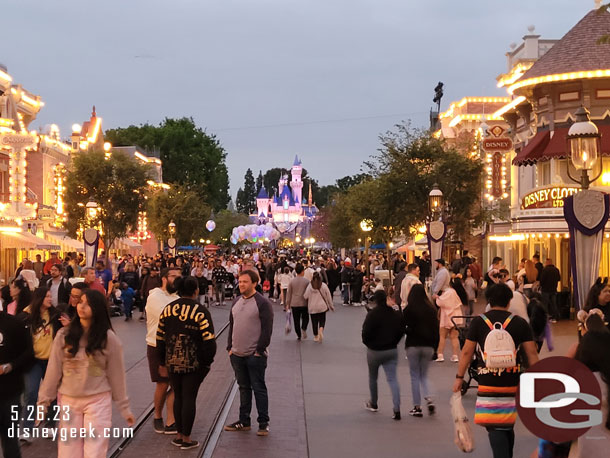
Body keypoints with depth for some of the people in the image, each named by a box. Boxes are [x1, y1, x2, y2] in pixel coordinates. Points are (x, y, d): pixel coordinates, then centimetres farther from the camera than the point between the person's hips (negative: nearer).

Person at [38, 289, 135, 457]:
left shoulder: (108, 338, -4)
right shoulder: (64, 335, -1)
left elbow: (116, 374, 1)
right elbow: (53, 371, 2)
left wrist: (124, 407, 4)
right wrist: (43, 402, 2)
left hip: (98, 400, -2)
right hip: (68, 401, 2)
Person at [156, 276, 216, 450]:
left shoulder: (168, 309, 3)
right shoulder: (200, 312, -11)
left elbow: (160, 338, 7)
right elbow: (209, 341, -15)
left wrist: (162, 362, 15)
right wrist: (208, 361, -1)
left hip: (172, 362, 4)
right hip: (194, 362, -4)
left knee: (178, 396, 16)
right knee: (189, 398, 4)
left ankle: (179, 435, 22)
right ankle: (186, 439, 10)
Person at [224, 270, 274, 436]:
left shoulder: (262, 303, -10)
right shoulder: (236, 302, 12)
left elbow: (267, 329, -12)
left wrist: (259, 350, -14)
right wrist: (230, 347, 11)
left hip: (255, 355, -7)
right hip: (237, 354, 7)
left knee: (259, 388, -2)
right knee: (243, 388, 13)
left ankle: (263, 423, 5)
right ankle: (244, 421, 21)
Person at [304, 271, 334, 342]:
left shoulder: (309, 286, -7)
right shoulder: (324, 285, -6)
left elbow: (305, 297, -5)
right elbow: (328, 297, 0)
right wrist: (331, 306, 11)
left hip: (312, 308, 0)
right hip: (322, 307, 0)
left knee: (314, 322, 11)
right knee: (322, 320, 11)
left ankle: (316, 336, 18)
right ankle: (321, 330, -17)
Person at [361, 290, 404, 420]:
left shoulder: (372, 314, -16)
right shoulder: (396, 314, -1)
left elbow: (366, 332, -17)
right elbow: (401, 330, 3)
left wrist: (367, 342, 3)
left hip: (374, 351, -3)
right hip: (392, 351, 3)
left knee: (372, 378, 18)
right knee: (392, 378, -1)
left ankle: (373, 404, 34)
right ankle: (397, 409, -14)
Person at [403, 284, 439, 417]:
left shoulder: (408, 310, -10)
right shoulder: (431, 310, 1)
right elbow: (436, 330, 5)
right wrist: (435, 347, 11)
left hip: (413, 345, -3)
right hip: (428, 346, 3)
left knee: (415, 376, 7)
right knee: (424, 375, 16)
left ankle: (417, 407, 5)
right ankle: (429, 399, -6)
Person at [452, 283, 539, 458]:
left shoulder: (478, 322, 0)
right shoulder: (520, 323, 3)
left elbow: (466, 352, 0)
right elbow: (532, 354, 3)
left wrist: (459, 377, 8)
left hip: (488, 383, -2)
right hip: (513, 383, 3)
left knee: (495, 427, -3)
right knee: (508, 426, 18)